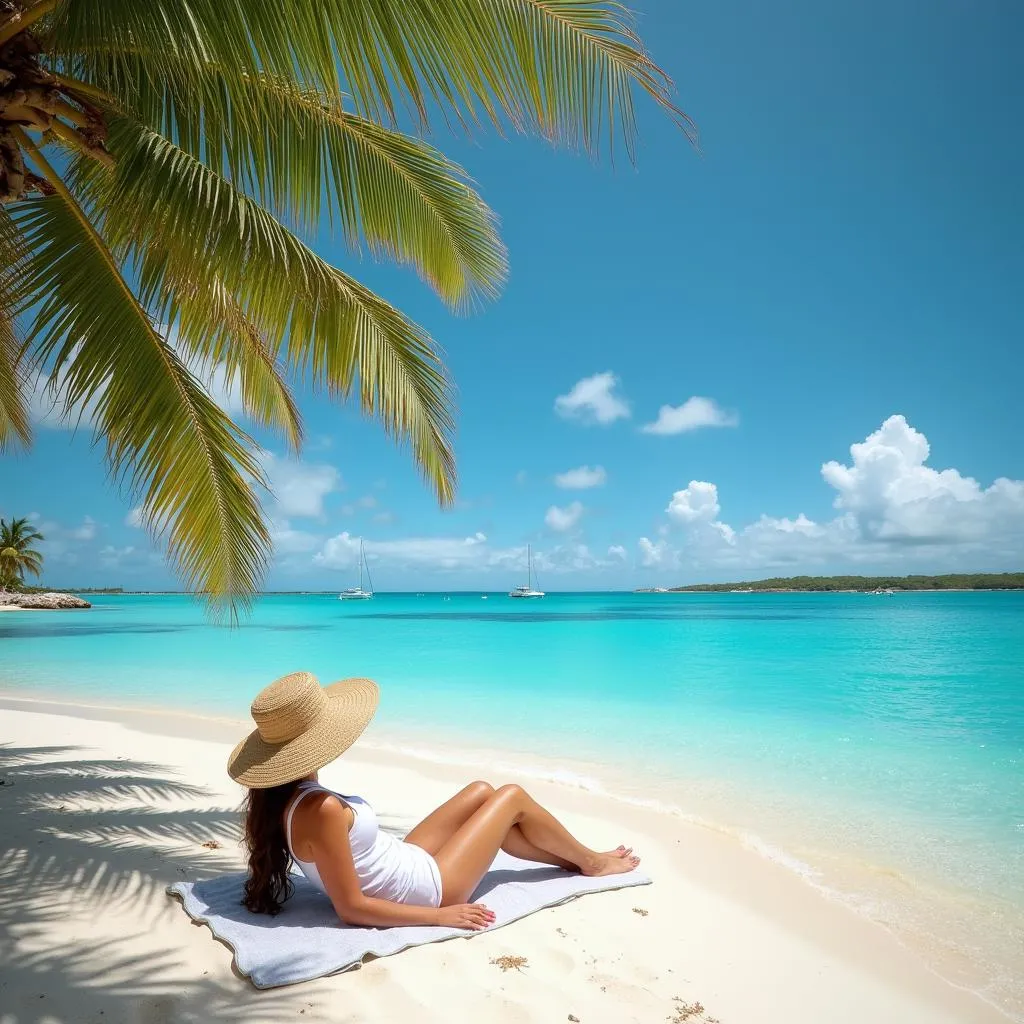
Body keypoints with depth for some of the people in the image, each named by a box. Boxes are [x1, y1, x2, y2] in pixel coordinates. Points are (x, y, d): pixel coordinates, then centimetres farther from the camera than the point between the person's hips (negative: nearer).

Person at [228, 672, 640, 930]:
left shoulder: (282, 798, -7)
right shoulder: (321, 809, -34)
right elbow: (351, 908, -27)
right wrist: (440, 915, -20)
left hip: (405, 862, 8)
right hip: (427, 888, -8)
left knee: (481, 792, 17)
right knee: (513, 796, 4)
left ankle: (570, 859, 33)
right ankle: (591, 862, 30)